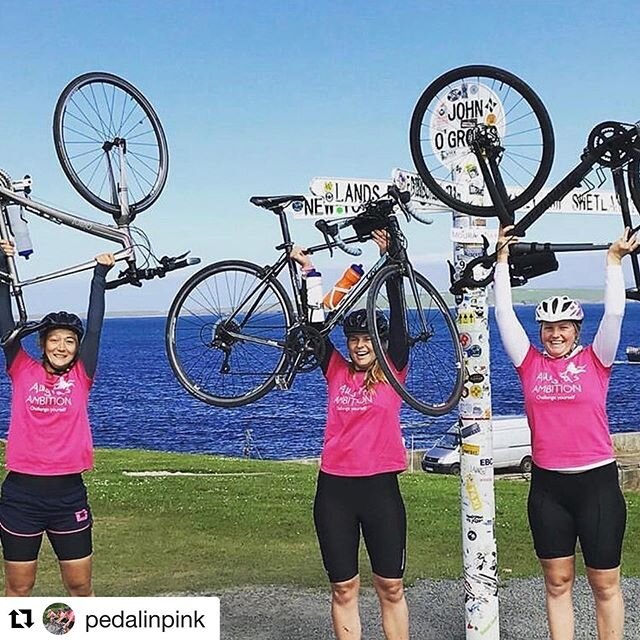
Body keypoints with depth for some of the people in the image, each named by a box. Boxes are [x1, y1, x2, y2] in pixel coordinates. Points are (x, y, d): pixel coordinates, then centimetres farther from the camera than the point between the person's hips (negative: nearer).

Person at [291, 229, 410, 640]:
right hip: (335, 488, 2)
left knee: (391, 587, 8)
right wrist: (309, 271, -3)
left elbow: (398, 318, -8)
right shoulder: (336, 371, 6)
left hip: (380, 486, -2)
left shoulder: (393, 371, 0)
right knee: (344, 589, 9)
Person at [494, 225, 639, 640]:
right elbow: (504, 314, 0)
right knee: (558, 582, 10)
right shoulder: (530, 364, 4)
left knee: (605, 584, 7)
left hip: (597, 482, -2)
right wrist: (503, 260, 0)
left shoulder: (595, 361, 1)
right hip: (548, 485, 2)